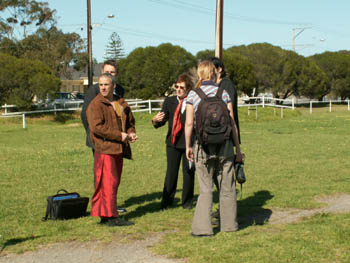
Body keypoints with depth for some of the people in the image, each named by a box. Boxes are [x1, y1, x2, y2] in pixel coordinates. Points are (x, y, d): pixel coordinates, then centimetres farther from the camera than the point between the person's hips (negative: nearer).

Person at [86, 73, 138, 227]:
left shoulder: (122, 104, 16)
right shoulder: (95, 104, -6)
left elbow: (130, 121, 28)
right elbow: (96, 127, -18)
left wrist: (131, 133, 5)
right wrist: (119, 135, -18)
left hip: (118, 149, 7)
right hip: (104, 149, -7)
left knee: (114, 182, 9)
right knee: (108, 182, -10)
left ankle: (106, 215, 15)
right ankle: (110, 216, -7)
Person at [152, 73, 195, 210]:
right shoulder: (169, 101, 7)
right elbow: (163, 119, 3)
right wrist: (156, 120, -17)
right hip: (173, 142, 2)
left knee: (188, 173, 5)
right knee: (171, 173, 4)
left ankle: (187, 202, 19)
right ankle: (166, 201, 15)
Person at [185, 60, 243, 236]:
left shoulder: (192, 95, -2)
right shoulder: (223, 93, 1)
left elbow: (189, 123, -5)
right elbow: (232, 122, 1)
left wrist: (188, 146, 7)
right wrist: (237, 147, 8)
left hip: (203, 146, -1)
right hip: (224, 144, 1)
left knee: (205, 189, 6)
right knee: (227, 187, 12)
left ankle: (202, 227, 2)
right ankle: (229, 224, 22)